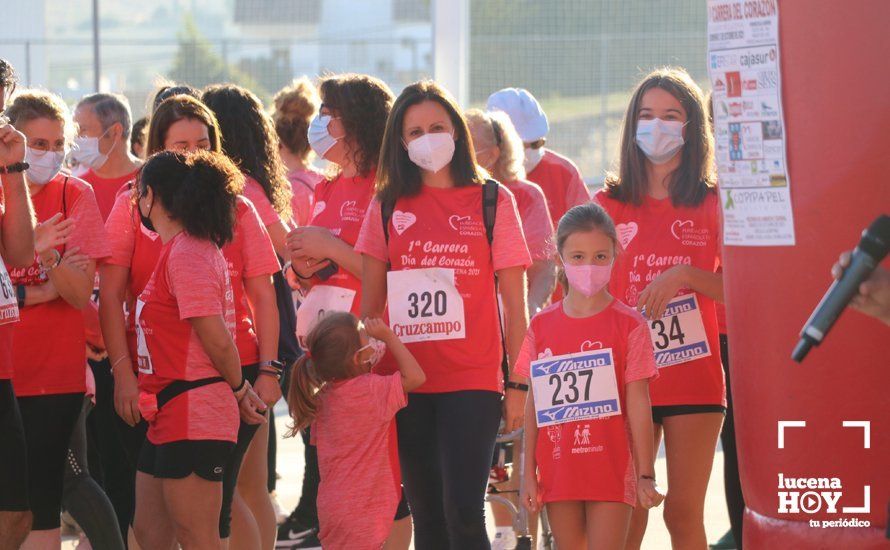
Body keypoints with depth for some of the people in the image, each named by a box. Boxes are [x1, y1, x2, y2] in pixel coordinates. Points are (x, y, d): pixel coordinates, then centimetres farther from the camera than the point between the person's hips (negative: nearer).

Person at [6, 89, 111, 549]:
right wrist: (39, 292, -16)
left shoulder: (74, 195, -1)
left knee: (40, 507, -3)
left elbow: (81, 295, -8)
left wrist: (48, 259, -26)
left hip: (52, 373, -1)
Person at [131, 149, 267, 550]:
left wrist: (239, 388, -5)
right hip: (171, 417, 10)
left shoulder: (186, 254, -16)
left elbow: (216, 338, -19)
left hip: (193, 418, -10)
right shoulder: (191, 248, 15)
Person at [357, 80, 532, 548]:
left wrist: (517, 384, -1)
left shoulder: (493, 202, 3)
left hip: (472, 381, -3)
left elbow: (514, 305, 3)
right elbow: (371, 303, 11)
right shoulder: (387, 206, 9)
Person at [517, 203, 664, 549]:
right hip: (558, 472, 3)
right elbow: (534, 404, 8)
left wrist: (645, 476, -8)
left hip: (611, 470, -3)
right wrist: (528, 473, 6)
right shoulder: (541, 327, 6)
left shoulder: (629, 325, -3)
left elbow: (638, 404, -5)